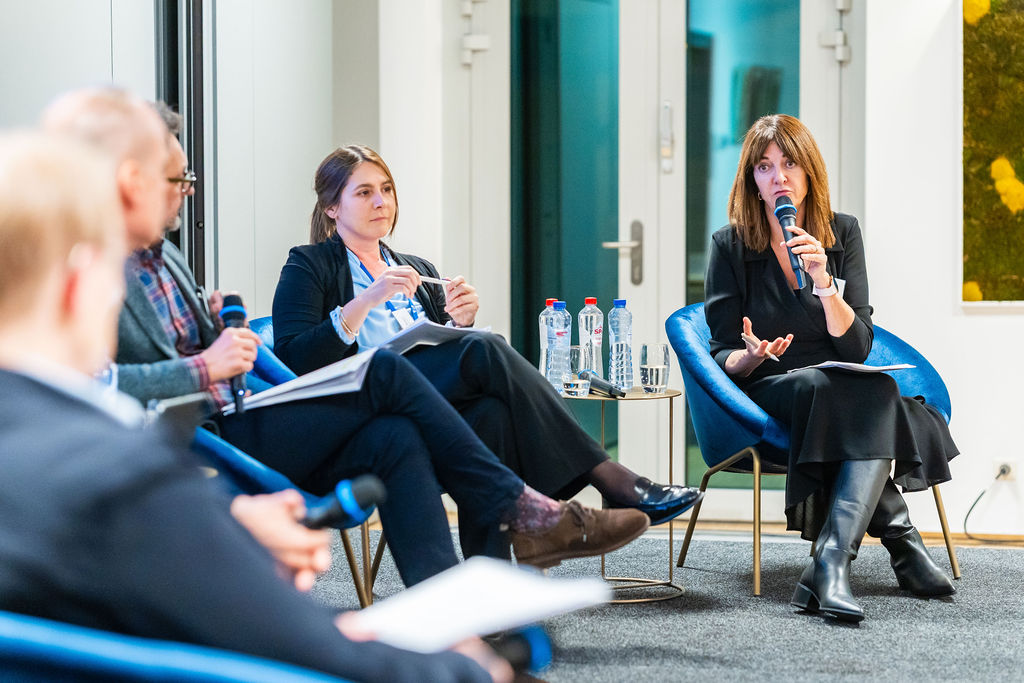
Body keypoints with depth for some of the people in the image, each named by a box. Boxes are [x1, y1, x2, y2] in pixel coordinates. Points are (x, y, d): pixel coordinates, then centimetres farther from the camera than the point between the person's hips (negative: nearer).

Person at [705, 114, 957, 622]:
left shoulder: (842, 233, 5)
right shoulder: (731, 245, -1)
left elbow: (857, 348, -3)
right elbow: (723, 358, -1)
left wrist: (823, 282, -18)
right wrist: (750, 357, -25)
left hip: (839, 389, 3)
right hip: (765, 393, -3)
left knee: (877, 393, -35)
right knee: (875, 395, -34)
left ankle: (830, 565, -44)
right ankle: (902, 541, -32)